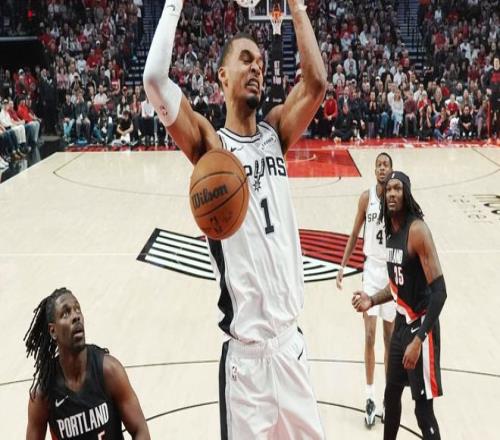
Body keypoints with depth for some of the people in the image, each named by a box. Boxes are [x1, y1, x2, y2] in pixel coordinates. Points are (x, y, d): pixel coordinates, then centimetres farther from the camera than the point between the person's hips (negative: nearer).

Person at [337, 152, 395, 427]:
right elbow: (354, 234, 5)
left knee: (390, 337, 9)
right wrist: (342, 266, 1)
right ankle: (370, 397, 5)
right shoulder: (366, 197, -1)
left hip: (393, 271, 0)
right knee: (369, 336, -2)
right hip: (372, 269, 1)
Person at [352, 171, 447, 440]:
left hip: (420, 326, -8)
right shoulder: (390, 231, 6)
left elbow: (439, 290, -25)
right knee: (391, 395, 21)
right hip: (401, 323, 8)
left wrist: (418, 340, -29)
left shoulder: (417, 230, -20)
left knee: (423, 408, -3)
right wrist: (372, 300, 1)